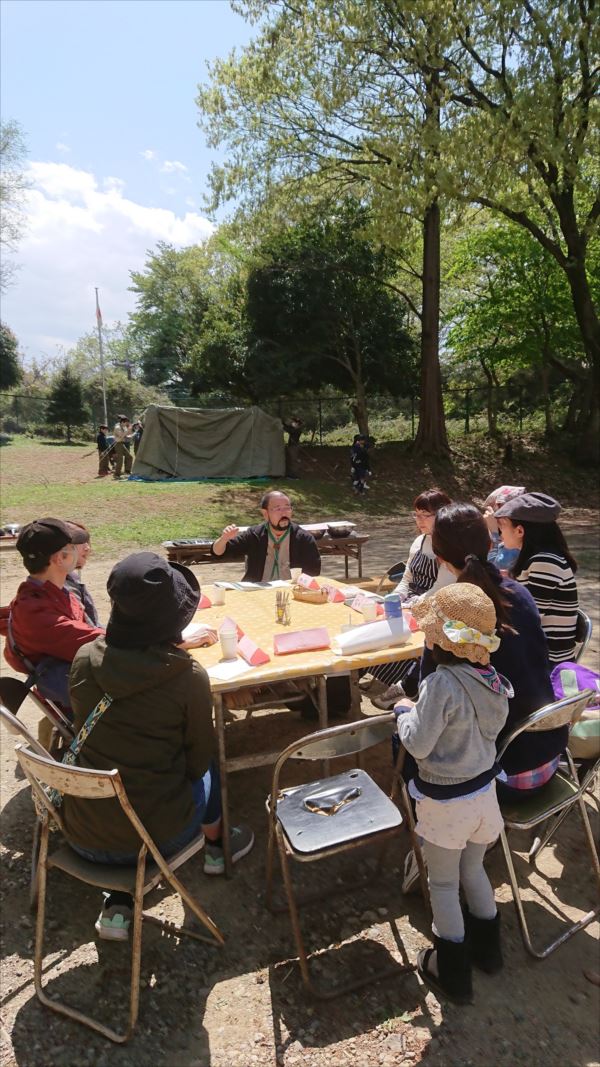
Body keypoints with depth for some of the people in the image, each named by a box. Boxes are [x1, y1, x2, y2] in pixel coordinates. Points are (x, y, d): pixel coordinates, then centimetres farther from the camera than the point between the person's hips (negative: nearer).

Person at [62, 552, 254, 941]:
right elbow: (199, 759, -6)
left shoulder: (84, 660, -11)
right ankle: (216, 847, 49)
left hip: (82, 836, 3)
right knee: (210, 764, 24)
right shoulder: (189, 676, -21)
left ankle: (117, 907, 27)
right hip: (156, 837, -3)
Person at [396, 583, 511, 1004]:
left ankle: (453, 972, 31)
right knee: (473, 869, 29)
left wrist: (405, 711, -7)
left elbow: (418, 745, -25)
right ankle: (488, 947, 47)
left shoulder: (441, 684, -30)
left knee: (444, 884, 16)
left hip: (446, 801, -6)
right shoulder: (492, 679, -8)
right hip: (484, 791, 7)